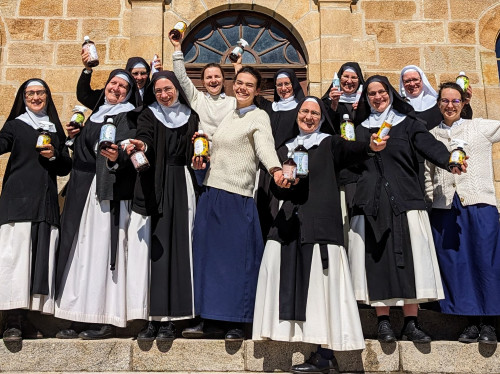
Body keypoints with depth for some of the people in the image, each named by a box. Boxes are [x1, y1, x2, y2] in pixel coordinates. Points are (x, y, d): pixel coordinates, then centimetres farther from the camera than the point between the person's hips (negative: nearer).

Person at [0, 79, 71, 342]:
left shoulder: (55, 129, 21)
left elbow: (66, 167, 18)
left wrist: (54, 155, -1)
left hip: (46, 202, 3)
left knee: (42, 258, -1)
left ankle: (27, 317, 6)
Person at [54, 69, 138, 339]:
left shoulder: (127, 117, 0)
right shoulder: (96, 115, 21)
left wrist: (117, 158, -31)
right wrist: (74, 137, 8)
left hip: (108, 191, -7)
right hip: (84, 191, 7)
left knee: (102, 249, -9)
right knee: (82, 249, 5)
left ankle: (105, 320, -4)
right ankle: (79, 316, 10)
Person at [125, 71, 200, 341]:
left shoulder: (190, 117, 16)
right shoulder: (149, 116, 11)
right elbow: (144, 138, -10)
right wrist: (142, 146, -32)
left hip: (181, 189, 1)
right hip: (155, 190, -1)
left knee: (177, 249, -3)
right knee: (155, 249, -7)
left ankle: (168, 319, 1)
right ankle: (153, 318, -1)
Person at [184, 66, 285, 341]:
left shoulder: (259, 117, -1)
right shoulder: (227, 116, 20)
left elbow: (265, 146, -20)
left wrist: (275, 169, -39)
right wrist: (202, 158, 8)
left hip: (237, 197, -7)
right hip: (211, 193, 7)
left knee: (236, 257, -4)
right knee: (208, 254, 7)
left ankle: (237, 324, 6)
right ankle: (210, 321, 16)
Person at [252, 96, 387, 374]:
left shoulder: (329, 143, 8)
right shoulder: (285, 150, 19)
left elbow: (349, 150, -14)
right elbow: (277, 189, 14)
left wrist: (370, 147, -35)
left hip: (320, 223, -4)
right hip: (290, 223, 4)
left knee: (321, 284, -8)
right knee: (292, 283, 0)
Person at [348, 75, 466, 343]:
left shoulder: (408, 124, 12)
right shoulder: (360, 129, 19)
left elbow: (429, 145, -5)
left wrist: (448, 161, -25)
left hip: (405, 201, -1)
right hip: (371, 204, 1)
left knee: (408, 260, -6)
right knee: (378, 263, -3)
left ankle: (411, 324, 0)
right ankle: (383, 323, 2)